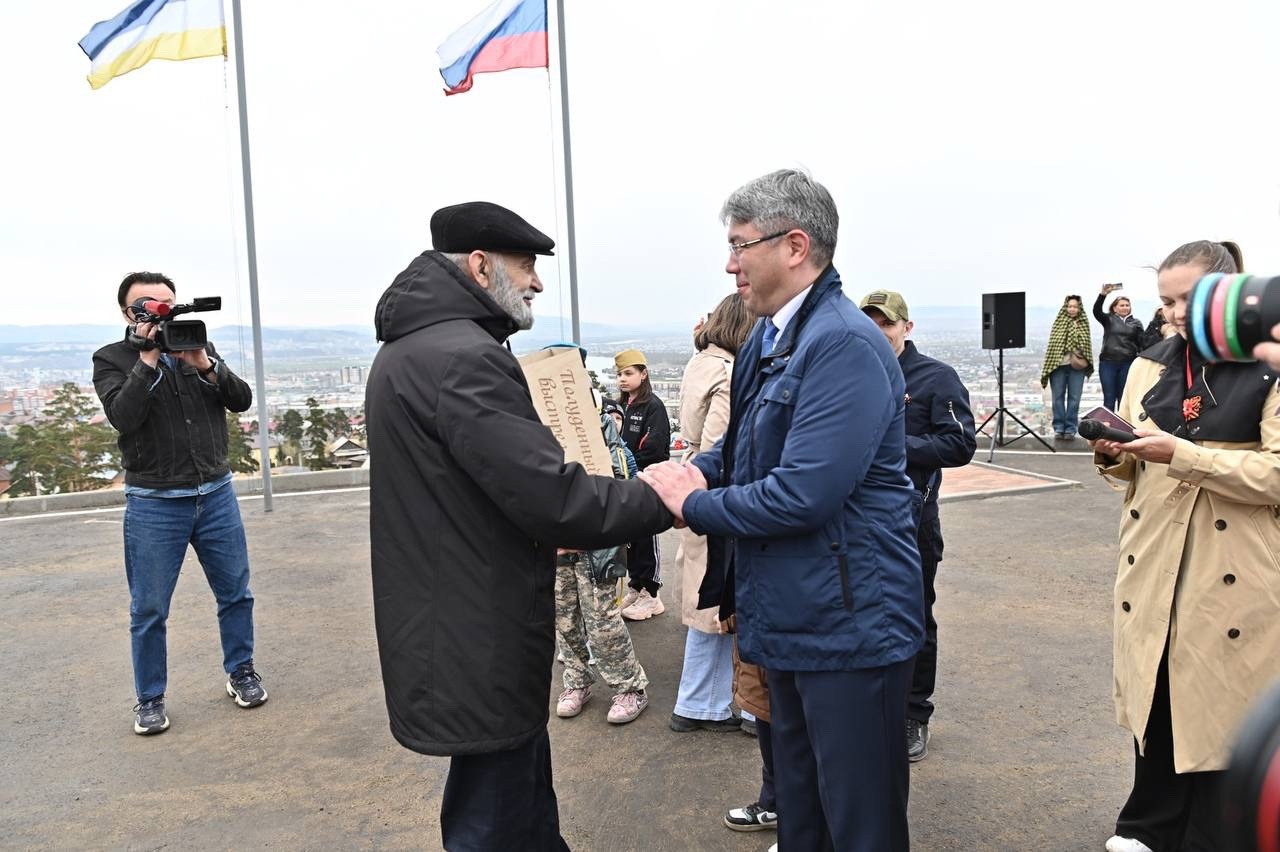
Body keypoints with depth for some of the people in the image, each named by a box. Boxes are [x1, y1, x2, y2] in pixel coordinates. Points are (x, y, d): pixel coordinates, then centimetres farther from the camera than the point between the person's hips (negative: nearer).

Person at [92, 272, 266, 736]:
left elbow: (241, 400, -2)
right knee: (149, 609, 5)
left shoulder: (201, 348, 9)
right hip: (154, 504, -3)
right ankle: (150, 699, 20)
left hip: (216, 493, 3)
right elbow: (124, 416, -18)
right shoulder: (111, 359, -1)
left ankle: (241, 672, 29)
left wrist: (203, 365, -16)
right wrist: (148, 359, -20)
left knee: (236, 593, 11)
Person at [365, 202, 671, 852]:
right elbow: (554, 497, -27)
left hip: (457, 632, 10)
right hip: (481, 647, -10)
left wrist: (547, 532, 14)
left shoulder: (410, 349, 11)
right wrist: (661, 501, -14)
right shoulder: (463, 358, -23)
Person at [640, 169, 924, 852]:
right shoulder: (766, 340, 8)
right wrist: (695, 470, -3)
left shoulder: (847, 345, -21)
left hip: (850, 623, -9)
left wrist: (694, 506, -14)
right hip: (789, 617, 9)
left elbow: (802, 495, -28)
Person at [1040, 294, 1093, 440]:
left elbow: (1086, 345, 5)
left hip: (1076, 366, 0)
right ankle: (1059, 428, 10)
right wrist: (1048, 367, -2)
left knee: (1074, 398, 2)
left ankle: (1070, 428, 8)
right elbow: (1052, 344, 4)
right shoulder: (1059, 322, 7)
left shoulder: (1083, 324, 8)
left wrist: (1085, 362, -9)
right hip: (1058, 365, 0)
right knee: (1058, 398, 2)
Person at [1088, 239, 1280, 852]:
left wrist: (1181, 454, -23)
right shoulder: (1150, 366, 9)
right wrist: (1114, 457, -9)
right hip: (1152, 564, 4)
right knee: (1155, 698, 13)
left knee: (1220, 708, 6)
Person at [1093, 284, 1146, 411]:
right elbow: (1096, 311, -11)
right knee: (1109, 398, 0)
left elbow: (1141, 343, 6)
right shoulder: (1109, 319, 7)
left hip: (1128, 363, 1)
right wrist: (1103, 294, -26)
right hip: (1108, 362, -1)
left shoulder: (1136, 322, 10)